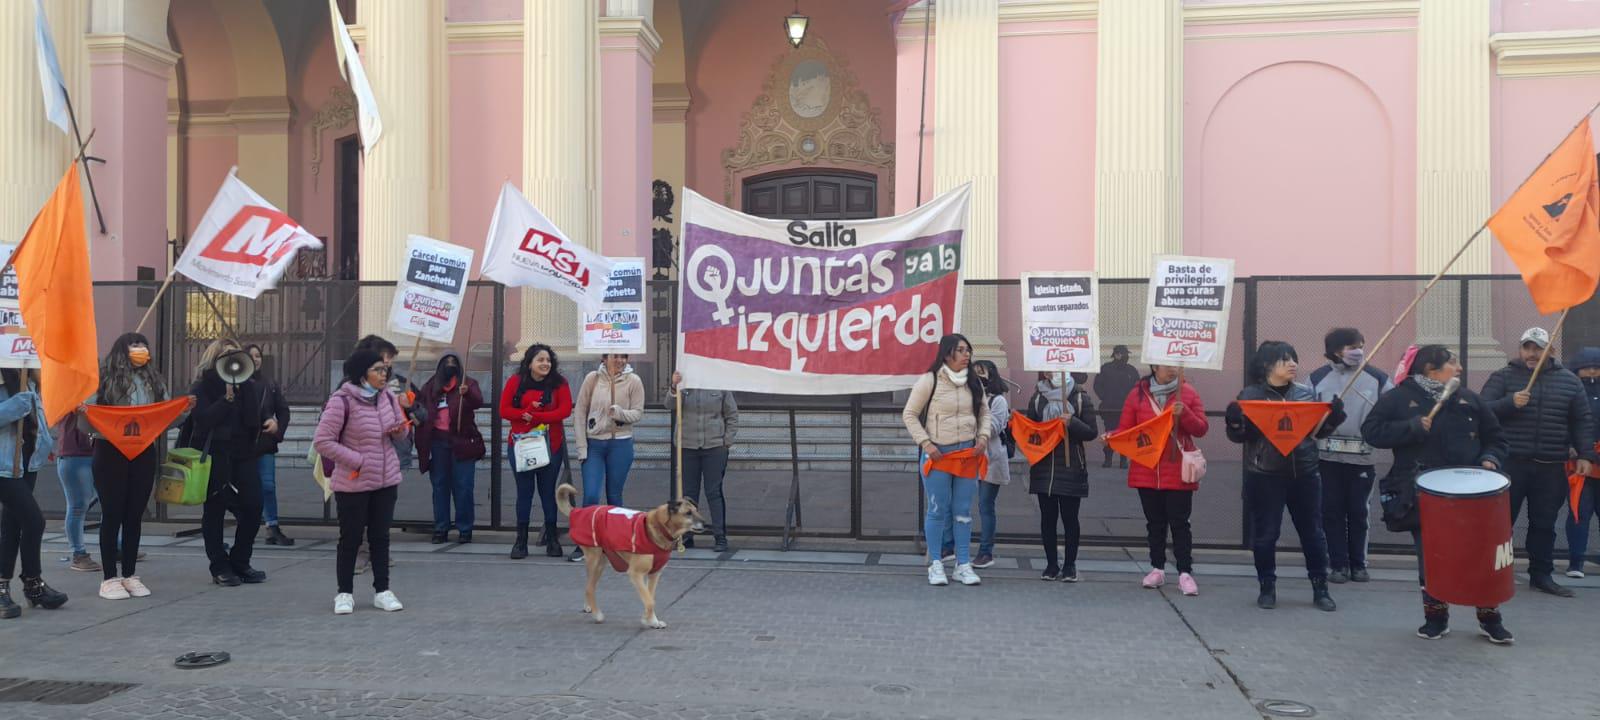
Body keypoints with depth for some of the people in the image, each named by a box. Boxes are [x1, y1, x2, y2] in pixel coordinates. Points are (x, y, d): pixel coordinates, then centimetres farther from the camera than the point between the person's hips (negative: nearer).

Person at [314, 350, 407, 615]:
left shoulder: (387, 396, 4)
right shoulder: (342, 400, -15)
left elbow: (400, 427, 16)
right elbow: (322, 441, -16)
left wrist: (400, 429, -9)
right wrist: (356, 461, -18)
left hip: (387, 480, 5)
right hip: (353, 483, -5)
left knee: (380, 536, 11)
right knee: (351, 538, 5)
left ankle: (382, 591, 20)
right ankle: (345, 593, 18)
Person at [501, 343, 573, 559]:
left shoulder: (559, 383, 0)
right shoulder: (515, 382, 2)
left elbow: (565, 410, -11)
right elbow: (504, 410, -2)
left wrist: (536, 416, -19)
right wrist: (525, 413, -19)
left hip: (550, 445, 0)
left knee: (548, 491, 7)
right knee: (524, 491, 6)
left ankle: (552, 539, 18)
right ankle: (521, 540, 12)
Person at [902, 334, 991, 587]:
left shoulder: (974, 383, 7)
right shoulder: (929, 380, -8)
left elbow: (984, 412, 18)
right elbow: (909, 414, -4)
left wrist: (983, 436, 0)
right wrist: (925, 443, -12)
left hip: (967, 453, 4)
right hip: (937, 453, -4)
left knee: (963, 511, 6)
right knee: (938, 509, 1)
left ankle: (963, 565, 12)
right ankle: (935, 564, 10)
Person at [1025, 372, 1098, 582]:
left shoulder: (1080, 398, 1)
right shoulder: (1037, 398, 8)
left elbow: (1092, 432, -2)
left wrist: (1072, 423, -19)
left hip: (1071, 469, -2)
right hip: (1043, 467, 2)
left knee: (1069, 518, 2)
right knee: (1047, 517, 6)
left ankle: (1070, 565, 12)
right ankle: (1051, 564, 15)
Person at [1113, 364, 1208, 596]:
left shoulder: (1188, 393, 1)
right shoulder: (1137, 393, 2)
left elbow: (1201, 429, -1)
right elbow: (1125, 429, 2)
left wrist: (1184, 414, -19)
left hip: (1178, 473, -1)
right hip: (1147, 471, 2)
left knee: (1179, 522, 0)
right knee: (1155, 522, 10)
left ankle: (1185, 573, 4)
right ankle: (1157, 569, 19)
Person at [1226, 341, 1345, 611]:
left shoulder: (1305, 393, 8)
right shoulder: (1251, 395, -3)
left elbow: (1319, 431, 13)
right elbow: (1239, 437, -3)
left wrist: (1334, 416, -5)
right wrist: (1233, 421, -24)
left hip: (1304, 473, 3)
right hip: (1265, 476, -3)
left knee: (1312, 532, 8)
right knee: (1265, 534, 3)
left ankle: (1320, 589, 19)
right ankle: (1267, 588, 16)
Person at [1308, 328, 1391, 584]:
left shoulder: (1377, 378, 0)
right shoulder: (1318, 378, 0)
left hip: (1363, 457, 0)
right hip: (1329, 456, 0)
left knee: (1358, 511, 7)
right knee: (1332, 510, 4)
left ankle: (1358, 564, 20)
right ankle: (1338, 564, 13)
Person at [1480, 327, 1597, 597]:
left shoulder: (1569, 380, 11)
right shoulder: (1503, 377, 3)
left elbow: (1582, 421, 12)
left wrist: (1585, 455, 3)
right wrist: (1510, 402, -23)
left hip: (1551, 468, 3)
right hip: (1510, 463, -3)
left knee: (1544, 524, 9)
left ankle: (1542, 575, 20)